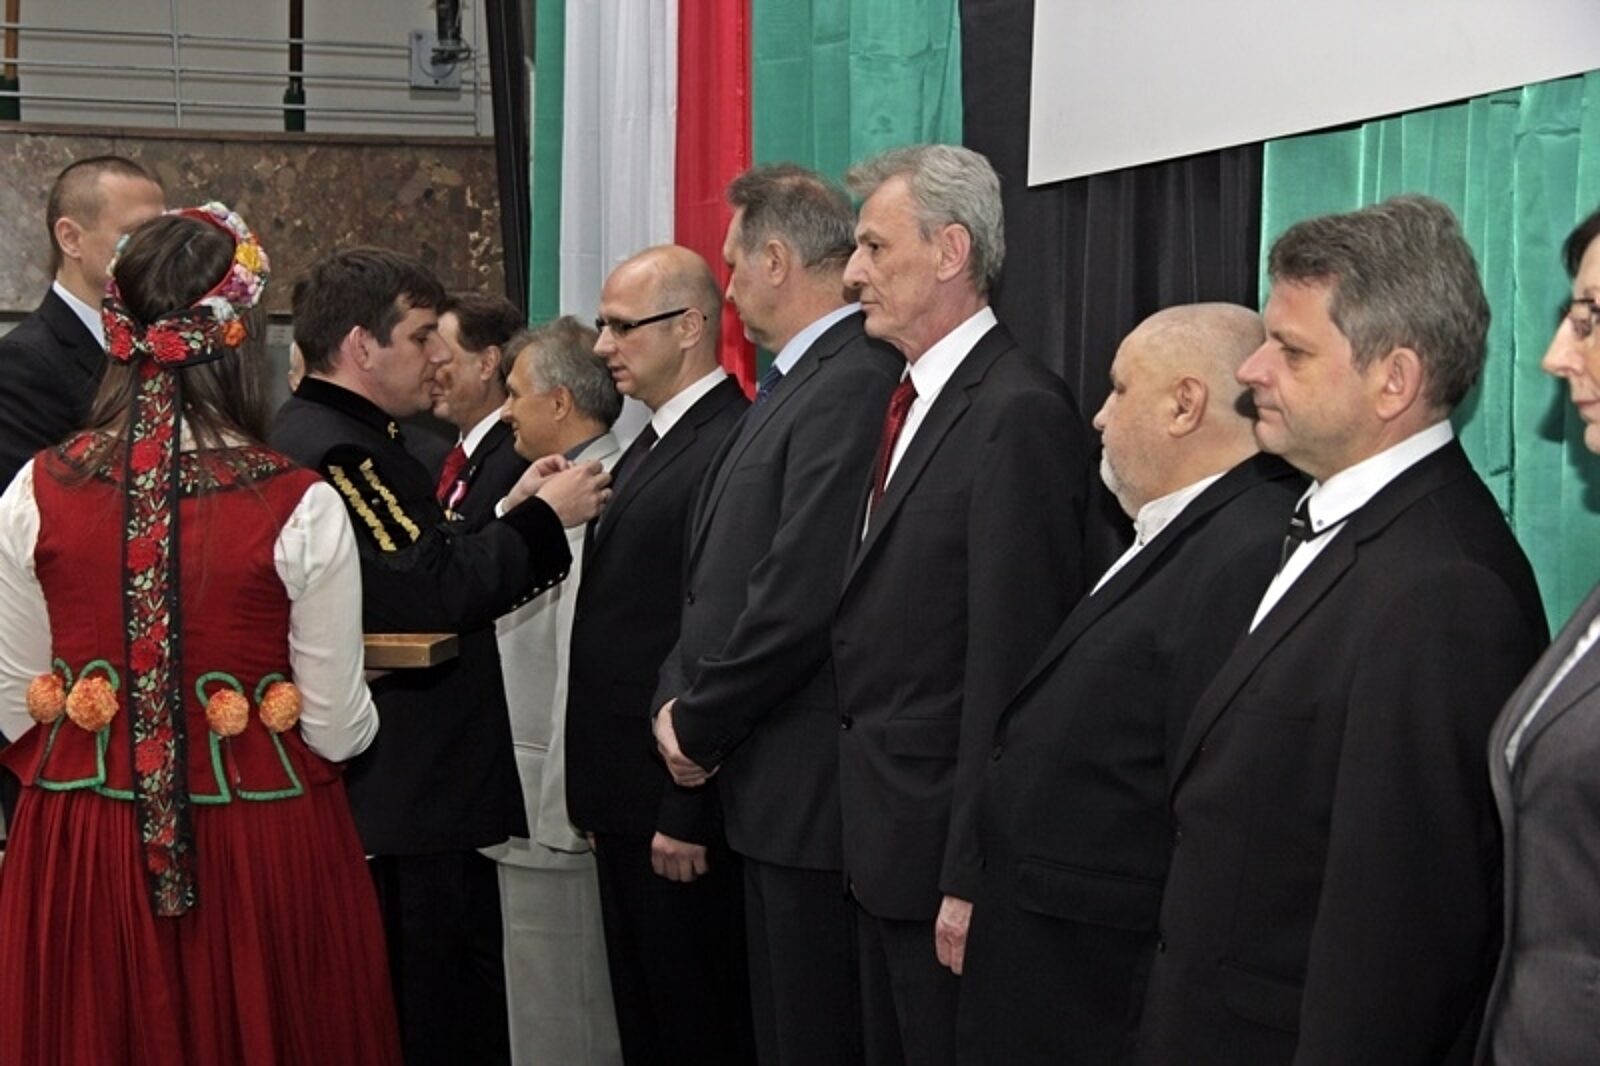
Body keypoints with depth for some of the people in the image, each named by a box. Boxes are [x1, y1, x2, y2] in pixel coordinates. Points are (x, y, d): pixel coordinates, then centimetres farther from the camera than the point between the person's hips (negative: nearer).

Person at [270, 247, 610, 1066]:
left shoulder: (346, 441, 16)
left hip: (412, 797, 11)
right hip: (405, 811, -11)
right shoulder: (331, 451, -18)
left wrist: (511, 516, 7)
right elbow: (429, 598, -24)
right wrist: (542, 520, -13)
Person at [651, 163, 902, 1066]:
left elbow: (799, 602, -23)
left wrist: (698, 724, -10)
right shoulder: (797, 381, 14)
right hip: (771, 787, 10)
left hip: (811, 789, -10)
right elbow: (724, 572, 16)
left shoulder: (851, 386, -17)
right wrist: (679, 699, 3)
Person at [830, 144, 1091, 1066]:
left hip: (942, 842, -9)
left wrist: (970, 879, -21)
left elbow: (1008, 661, -21)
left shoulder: (1019, 412, -17)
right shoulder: (914, 400, 12)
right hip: (883, 838, 9)